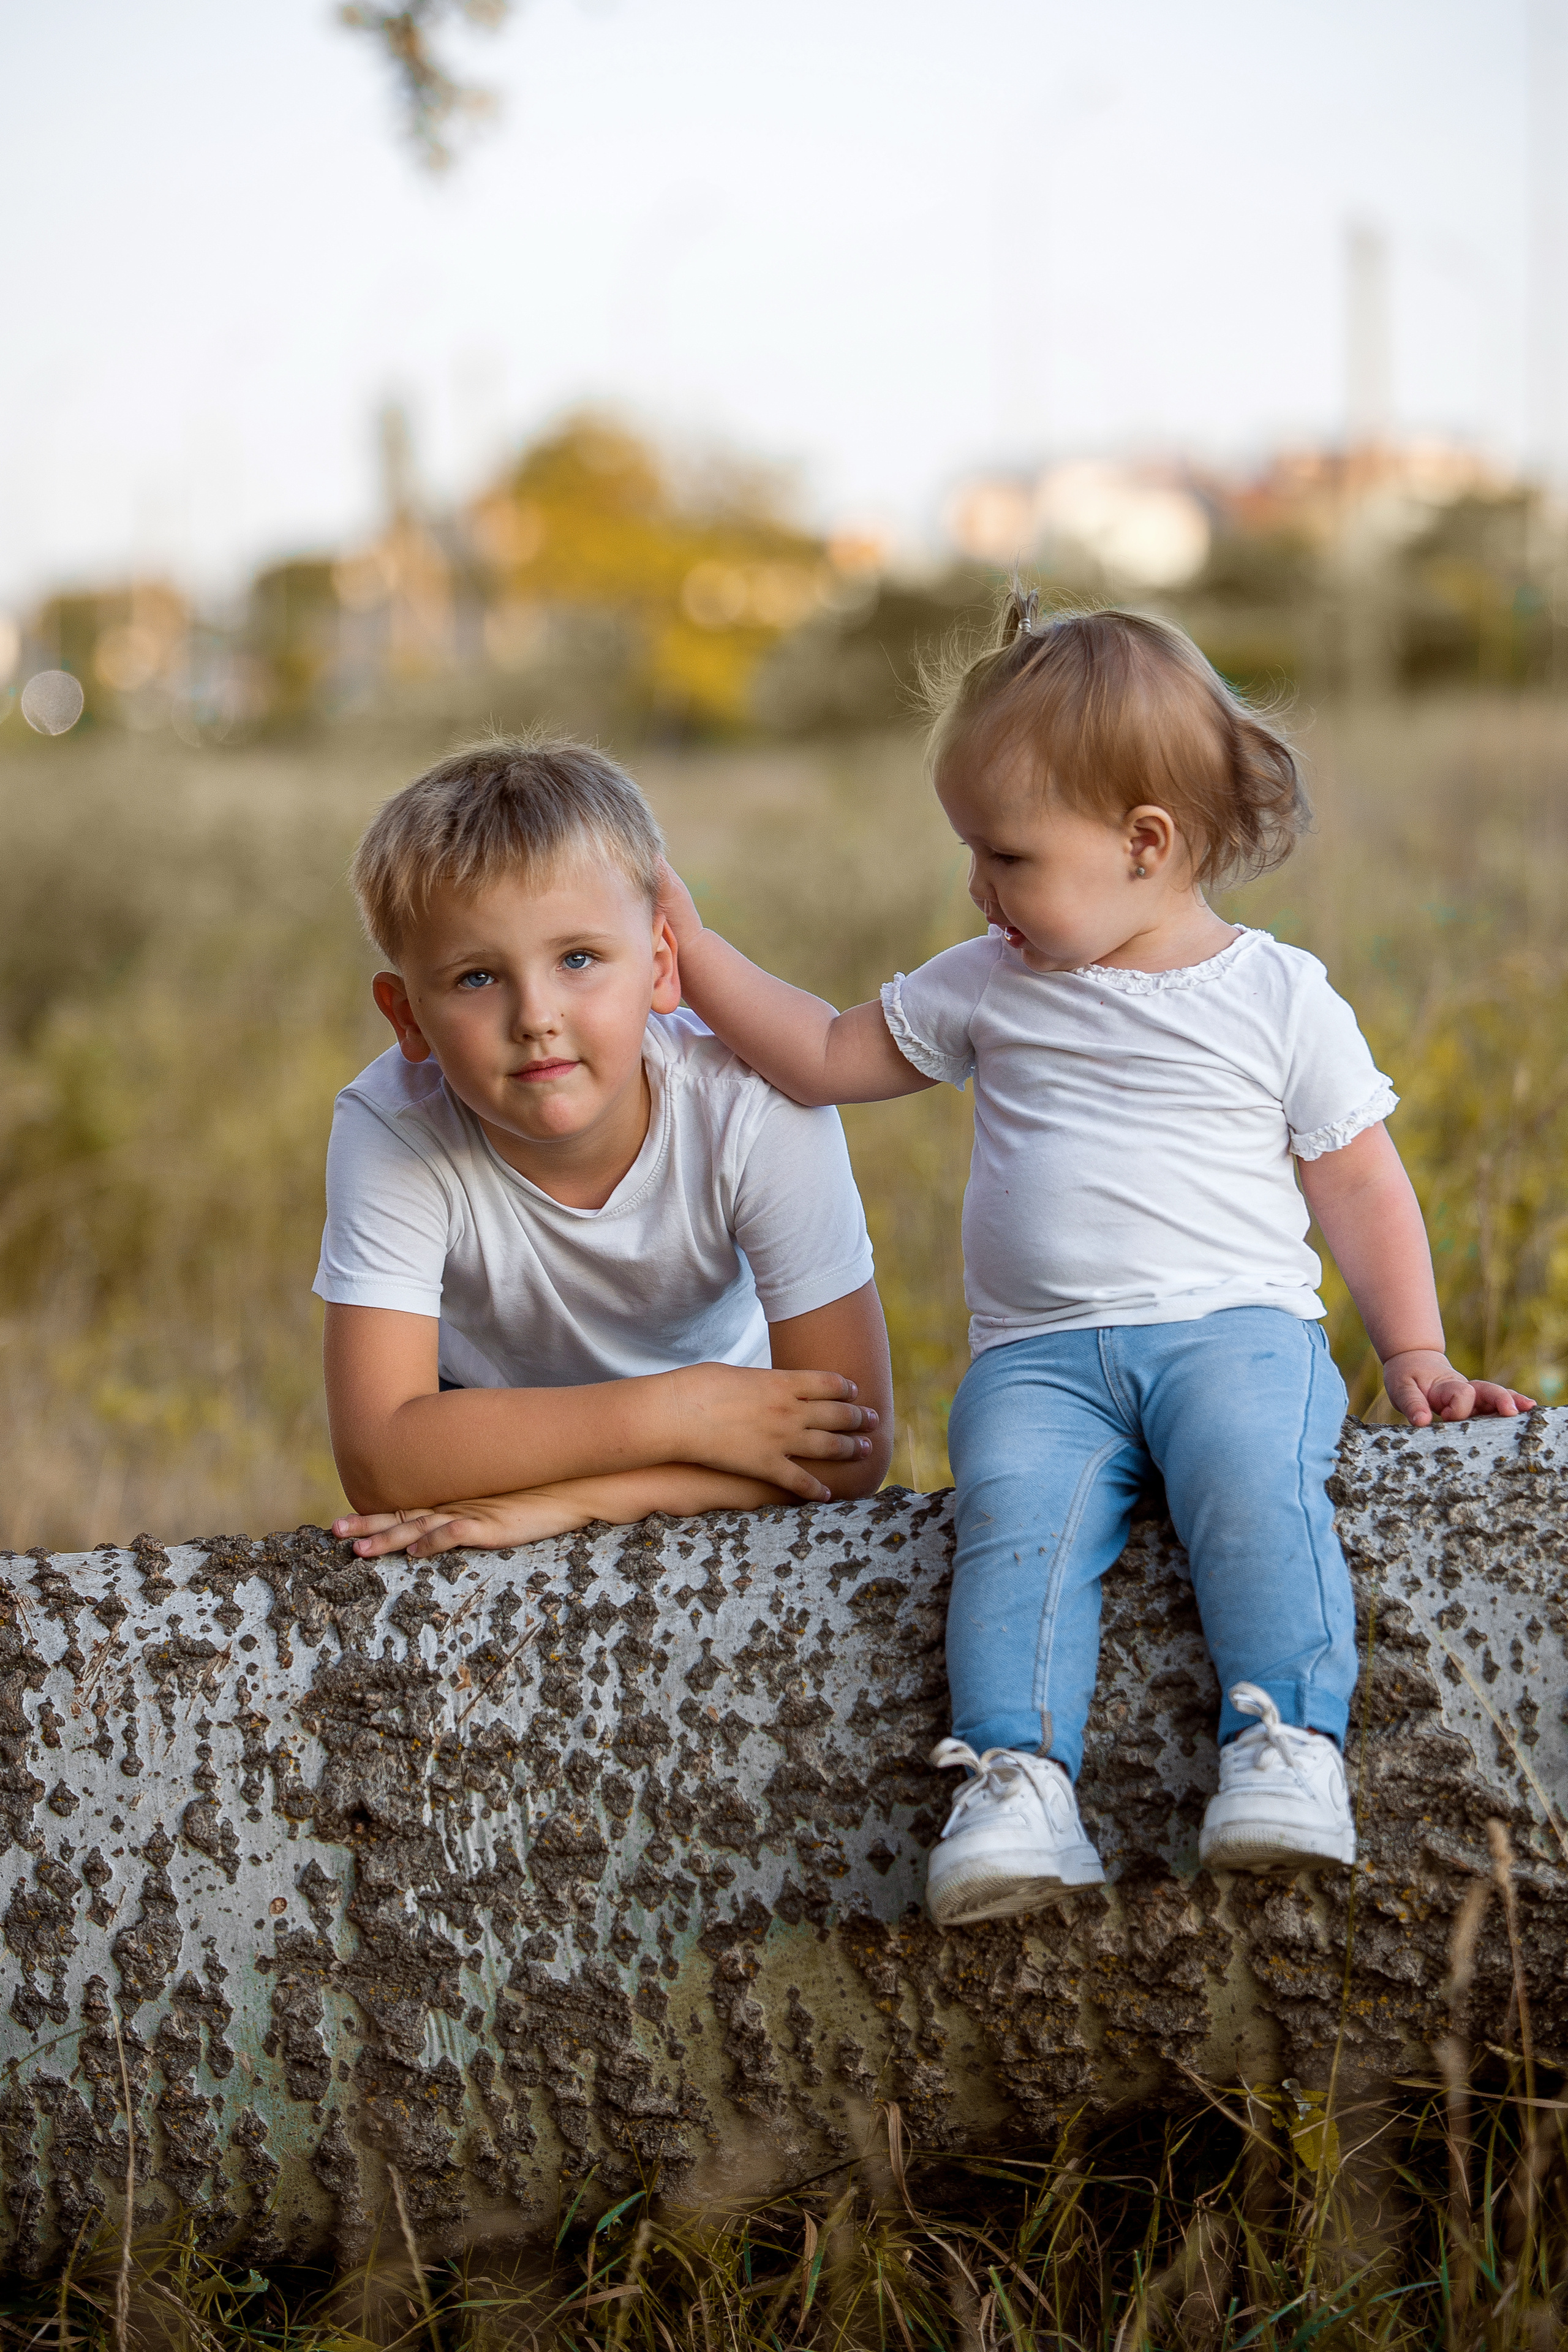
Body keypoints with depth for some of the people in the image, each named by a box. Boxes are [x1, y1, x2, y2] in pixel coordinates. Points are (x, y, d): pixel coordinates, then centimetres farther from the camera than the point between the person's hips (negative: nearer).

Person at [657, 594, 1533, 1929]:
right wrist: (692, 949, 16)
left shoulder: (1279, 995, 8)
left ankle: (1289, 1747, -40)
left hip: (1234, 1326, -2)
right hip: (1040, 1355, 2)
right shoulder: (988, 988, 17)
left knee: (1254, 1480, -35)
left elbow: (1361, 1184, 12)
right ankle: (1017, 1777, -40)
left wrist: (1416, 1357, 5)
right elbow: (824, 1058, 24)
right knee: (1015, 1515, -30)